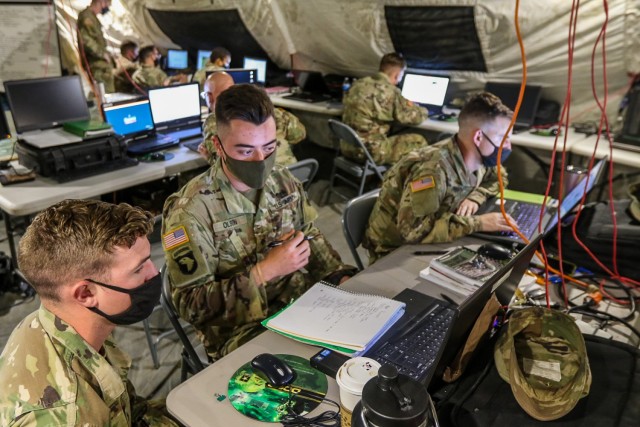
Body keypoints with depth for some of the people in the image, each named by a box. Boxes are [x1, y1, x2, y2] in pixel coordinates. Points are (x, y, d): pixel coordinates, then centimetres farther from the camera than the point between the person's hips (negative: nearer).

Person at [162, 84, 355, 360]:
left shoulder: (283, 181, 0)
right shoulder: (190, 210, -17)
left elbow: (311, 236, 14)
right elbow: (191, 305, -15)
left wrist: (341, 277, -2)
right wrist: (264, 272, -23)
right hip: (240, 333, -6)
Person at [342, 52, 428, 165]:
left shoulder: (359, 83, 6)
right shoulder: (391, 92, -14)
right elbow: (416, 117, -5)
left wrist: (403, 104, 25)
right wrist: (422, 110, 20)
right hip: (370, 152, -8)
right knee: (419, 141, 7)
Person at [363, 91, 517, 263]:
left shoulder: (477, 158, -6)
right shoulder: (433, 168, -30)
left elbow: (500, 176, 14)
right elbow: (413, 229, -37)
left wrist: (475, 197, -7)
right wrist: (477, 223, -32)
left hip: (430, 245, 7)